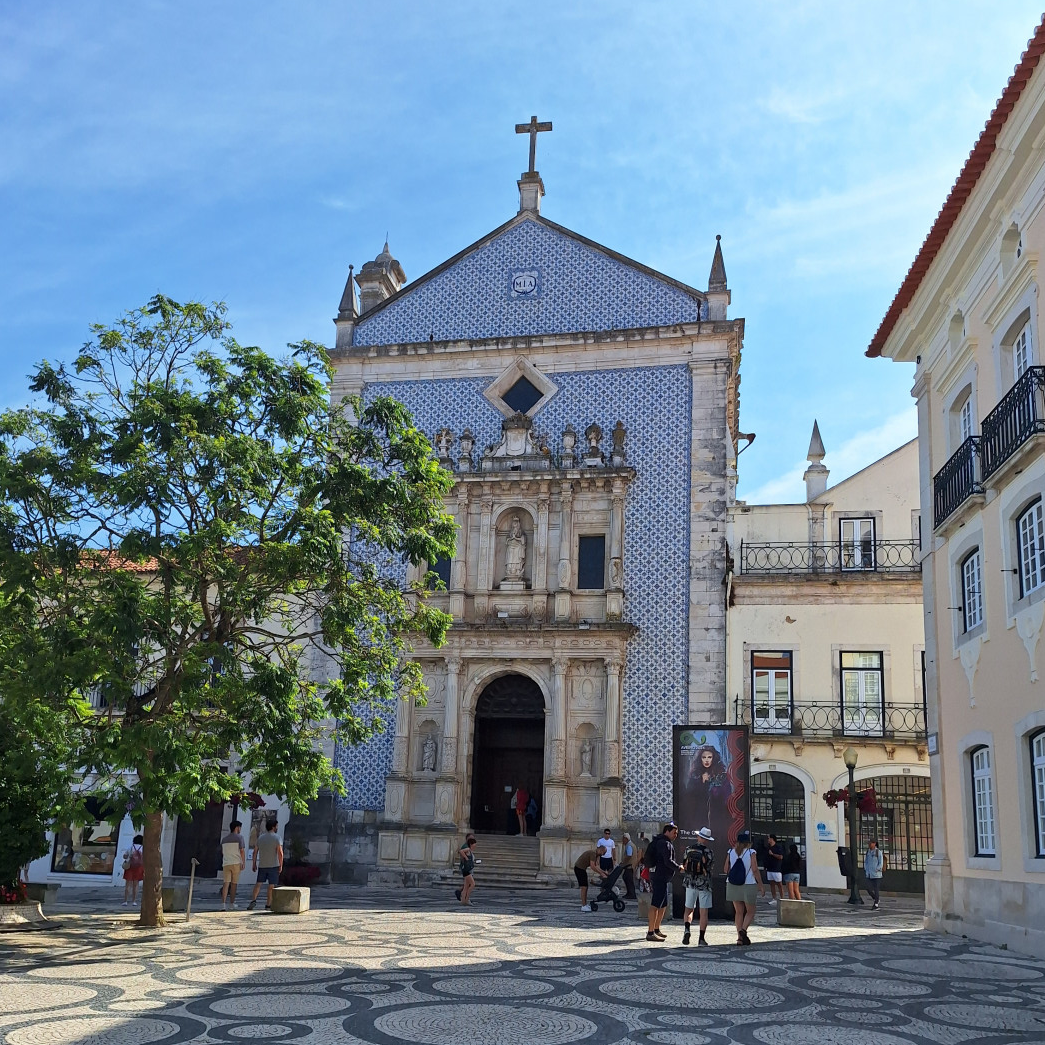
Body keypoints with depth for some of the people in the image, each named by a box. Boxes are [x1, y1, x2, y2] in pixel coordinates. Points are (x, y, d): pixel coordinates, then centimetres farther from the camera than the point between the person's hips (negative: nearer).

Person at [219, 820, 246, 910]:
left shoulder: (224, 839, 14)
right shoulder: (239, 837, -3)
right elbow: (242, 850, -9)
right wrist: (243, 862, -6)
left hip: (226, 863, 3)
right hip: (236, 863, -3)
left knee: (226, 883, -3)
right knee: (234, 883, 8)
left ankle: (223, 904, -17)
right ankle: (232, 903, 15)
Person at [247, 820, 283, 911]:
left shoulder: (260, 838, 7)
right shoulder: (277, 838, -9)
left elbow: (255, 851, 9)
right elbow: (280, 853, -15)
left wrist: (254, 863, 17)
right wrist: (281, 865, -9)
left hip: (262, 865, 4)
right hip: (274, 866, -4)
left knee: (258, 883, 12)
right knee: (271, 886, 3)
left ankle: (253, 900, -5)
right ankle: (268, 905, 3)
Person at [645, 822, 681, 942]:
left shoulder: (659, 842, 20)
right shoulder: (665, 844, -14)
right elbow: (668, 861, -20)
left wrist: (679, 864, 18)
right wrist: (679, 867, -7)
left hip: (657, 876, 11)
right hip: (661, 877, -11)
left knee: (663, 905, 18)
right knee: (656, 905, -11)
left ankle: (656, 929, 25)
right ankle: (651, 933, -12)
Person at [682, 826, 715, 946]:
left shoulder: (688, 849, -2)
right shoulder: (708, 852, -12)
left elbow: (684, 865, 4)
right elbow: (711, 867, 0)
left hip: (690, 883, 3)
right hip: (704, 884, -3)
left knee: (689, 909, 15)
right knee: (703, 912, 4)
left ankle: (686, 929, -9)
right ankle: (701, 938, 2)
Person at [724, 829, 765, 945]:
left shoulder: (731, 852, 2)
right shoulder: (751, 852, -9)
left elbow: (726, 869, 3)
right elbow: (755, 870, -12)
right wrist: (761, 885, -5)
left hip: (733, 886, 4)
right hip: (748, 885, -4)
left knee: (739, 912, 13)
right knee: (750, 912, 9)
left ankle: (740, 937, 10)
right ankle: (743, 930, -14)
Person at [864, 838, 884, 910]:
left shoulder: (878, 852, -7)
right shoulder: (868, 852, 9)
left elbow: (881, 864, -8)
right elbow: (866, 862, 16)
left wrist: (876, 870, -13)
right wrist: (866, 871, 3)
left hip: (876, 874, -5)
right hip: (869, 875, 5)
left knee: (876, 889, -2)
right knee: (869, 889, 0)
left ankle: (876, 905, 7)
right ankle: (876, 899, 25)